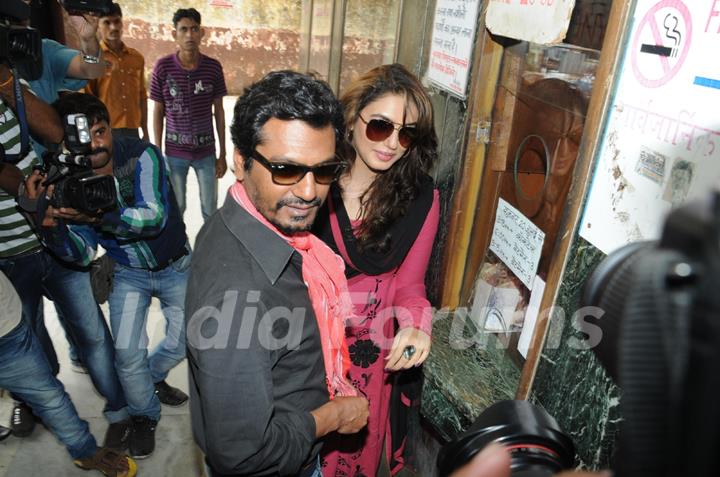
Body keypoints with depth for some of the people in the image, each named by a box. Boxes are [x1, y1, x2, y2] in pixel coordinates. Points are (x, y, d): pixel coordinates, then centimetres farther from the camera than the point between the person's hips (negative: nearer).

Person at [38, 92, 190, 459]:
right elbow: (83, 254, -17)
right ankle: (144, 416, 22)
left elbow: (154, 216, -36)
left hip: (175, 266, -1)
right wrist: (51, 225, -36)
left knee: (185, 342, 8)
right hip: (129, 273, 1)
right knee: (127, 352, -7)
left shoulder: (140, 155, -24)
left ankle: (150, 376, 42)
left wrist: (97, 215, -50)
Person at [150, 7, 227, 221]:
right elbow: (158, 112, 0)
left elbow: (219, 111, 1)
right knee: (176, 207, 11)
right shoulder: (163, 67, -8)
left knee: (210, 208, 9)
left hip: (206, 151, 1)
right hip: (175, 152, -1)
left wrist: (222, 154, 1)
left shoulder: (213, 67, -5)